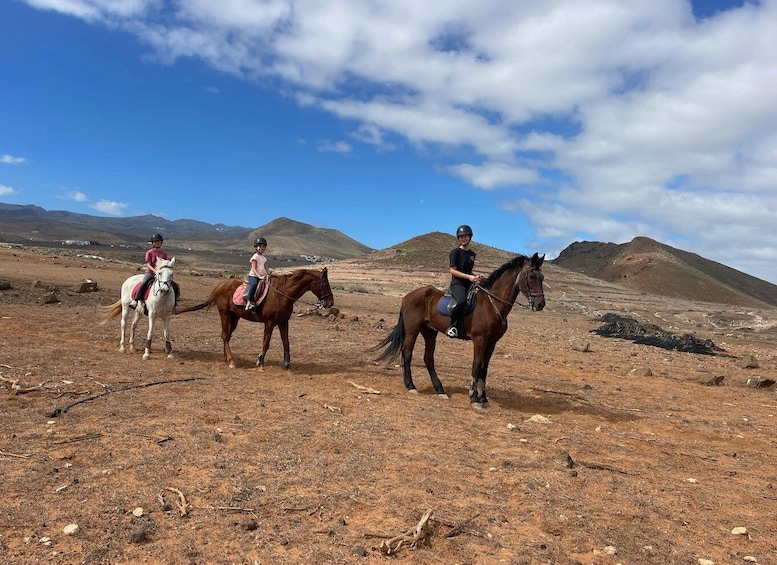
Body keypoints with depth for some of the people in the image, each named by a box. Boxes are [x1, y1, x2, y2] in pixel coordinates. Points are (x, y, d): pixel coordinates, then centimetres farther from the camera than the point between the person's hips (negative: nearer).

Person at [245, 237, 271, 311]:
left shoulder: (264, 258, 17)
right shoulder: (255, 256, -4)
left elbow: (266, 269, 19)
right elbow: (254, 269, -12)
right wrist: (259, 276, -25)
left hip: (262, 276, 7)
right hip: (253, 275, -7)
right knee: (254, 284, -37)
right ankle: (249, 302, -42)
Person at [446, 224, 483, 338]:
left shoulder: (472, 254, 18)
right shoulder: (456, 252, -1)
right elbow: (453, 270, -8)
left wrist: (476, 276, 4)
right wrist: (469, 277, -18)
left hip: (469, 285, 8)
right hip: (457, 284, -7)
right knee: (462, 301, -37)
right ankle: (453, 326, -24)